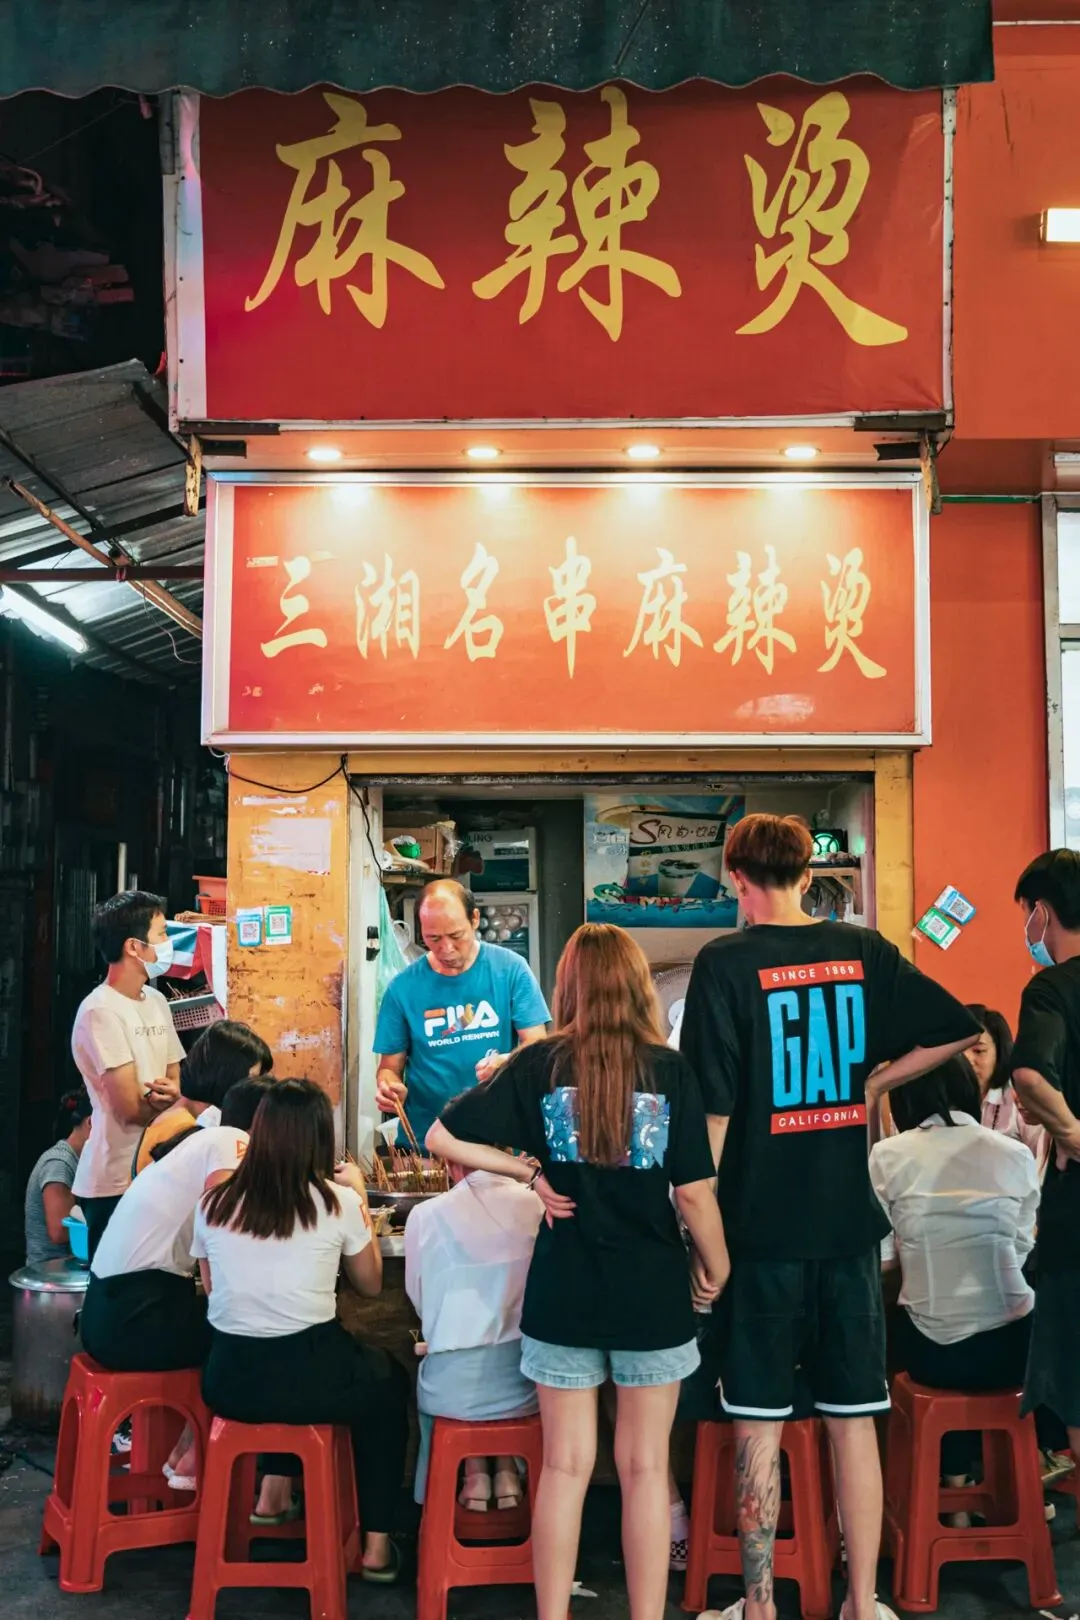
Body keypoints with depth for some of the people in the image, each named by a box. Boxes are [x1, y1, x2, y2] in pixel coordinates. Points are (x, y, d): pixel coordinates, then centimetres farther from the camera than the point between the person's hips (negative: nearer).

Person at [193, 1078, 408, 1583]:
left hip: (228, 1381, 3)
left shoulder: (213, 1203, 0)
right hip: (309, 1381, -3)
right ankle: (376, 1545, 27)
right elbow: (370, 1283, 9)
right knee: (387, 1381, 27)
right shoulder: (336, 1202, -7)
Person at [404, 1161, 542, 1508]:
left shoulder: (426, 1215, -8)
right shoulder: (537, 1205, -4)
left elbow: (420, 1300, 7)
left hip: (455, 1387, -1)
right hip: (524, 1380, 1)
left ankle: (475, 1473, 20)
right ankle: (507, 1470, 24)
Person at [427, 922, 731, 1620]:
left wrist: (530, 1172, 0)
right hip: (654, 1296, -1)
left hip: (564, 1294, 1)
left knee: (566, 1468, 11)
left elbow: (443, 1137, -6)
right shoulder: (670, 1070, -9)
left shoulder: (538, 1065, -5)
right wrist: (720, 1273, 5)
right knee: (646, 1469, 11)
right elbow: (694, 1193, -9)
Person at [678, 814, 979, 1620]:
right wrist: (873, 1081, 11)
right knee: (854, 1419, 12)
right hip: (849, 1221, 4)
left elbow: (713, 1109, -13)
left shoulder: (726, 963, -10)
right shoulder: (864, 951, 2)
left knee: (759, 1425, 7)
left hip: (762, 1225, -3)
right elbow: (960, 1030, 8)